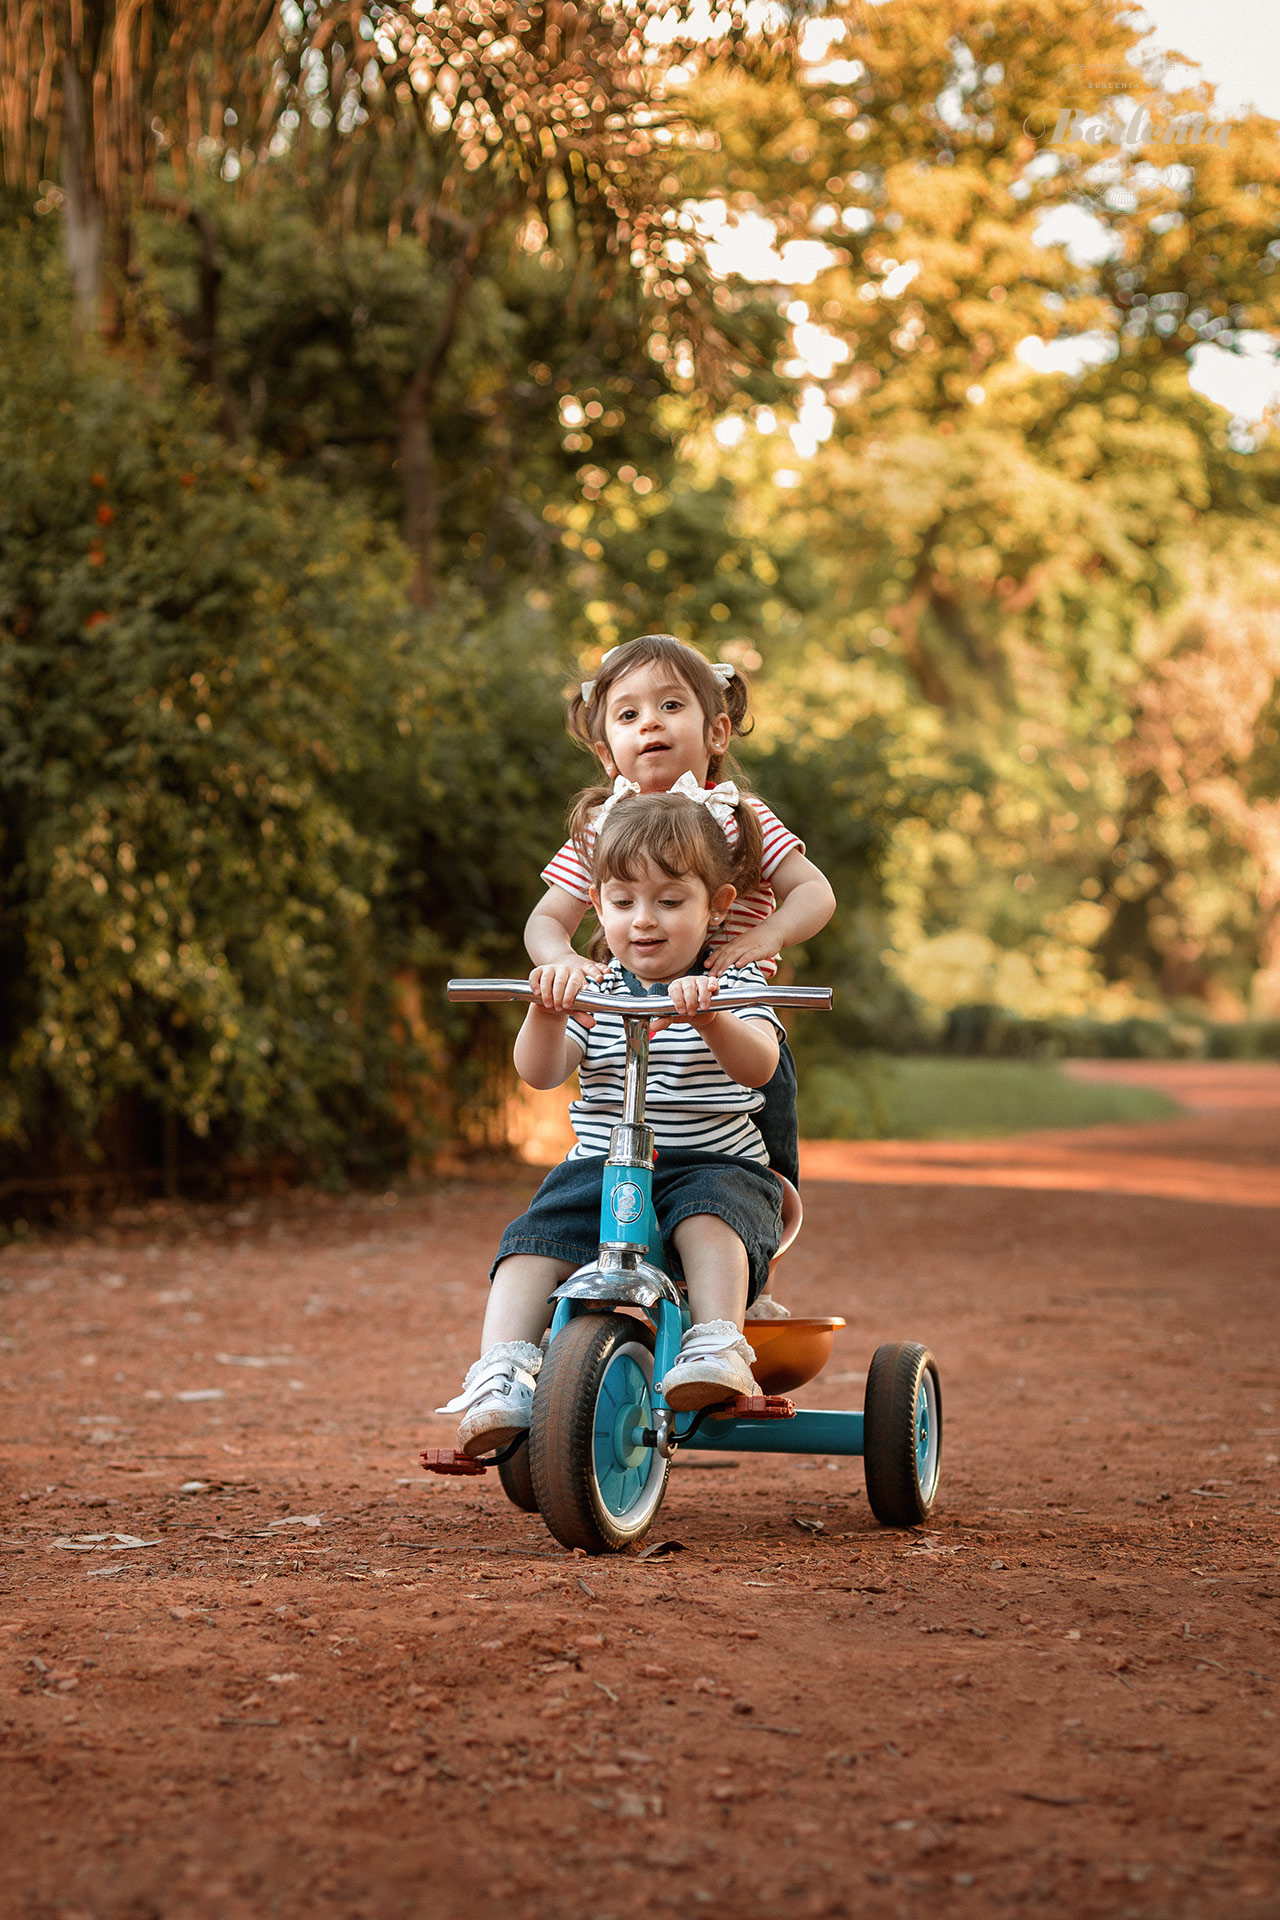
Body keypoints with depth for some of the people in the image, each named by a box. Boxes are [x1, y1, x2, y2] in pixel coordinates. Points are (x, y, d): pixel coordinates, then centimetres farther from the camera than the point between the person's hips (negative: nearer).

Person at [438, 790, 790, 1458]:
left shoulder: (732, 984, 1)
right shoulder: (591, 990, 9)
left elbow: (758, 1064, -19)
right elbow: (541, 1072, -6)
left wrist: (709, 1016, -40)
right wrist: (546, 1013, -27)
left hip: (716, 1164, -2)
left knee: (707, 1211, -36)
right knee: (533, 1240, -22)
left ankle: (718, 1351, -40)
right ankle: (499, 1379, -27)